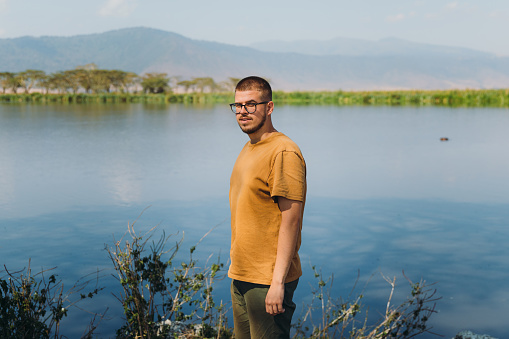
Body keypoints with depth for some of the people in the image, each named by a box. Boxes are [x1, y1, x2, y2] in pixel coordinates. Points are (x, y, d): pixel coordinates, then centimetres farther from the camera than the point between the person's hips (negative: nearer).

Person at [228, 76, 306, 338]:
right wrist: (237, 269, 15)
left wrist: (278, 282, -21)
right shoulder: (248, 149, 14)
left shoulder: (283, 152, -15)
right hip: (240, 276, 9)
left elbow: (291, 220, -19)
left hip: (268, 280, -9)